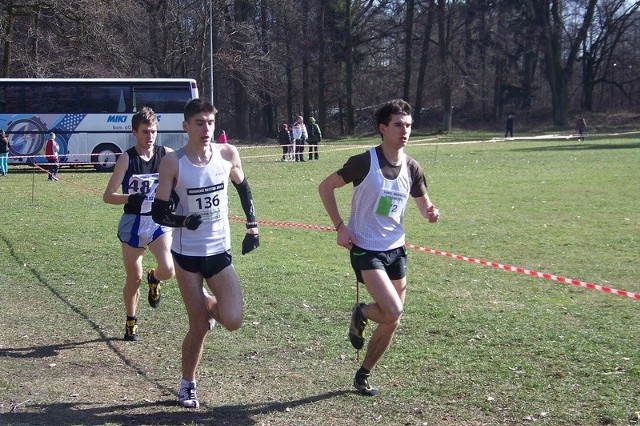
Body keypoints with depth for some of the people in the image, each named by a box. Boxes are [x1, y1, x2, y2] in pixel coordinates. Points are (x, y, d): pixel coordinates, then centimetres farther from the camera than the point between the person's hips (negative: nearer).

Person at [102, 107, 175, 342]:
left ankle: (154, 279, 17)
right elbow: (108, 196, -11)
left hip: (159, 221, 1)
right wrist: (131, 198, -29)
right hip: (133, 224, -1)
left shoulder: (167, 155, -4)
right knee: (134, 279, 8)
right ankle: (131, 321, 32)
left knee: (168, 270, -21)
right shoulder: (127, 158, -9)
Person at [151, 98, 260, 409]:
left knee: (232, 321, -11)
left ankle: (210, 305, 25)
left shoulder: (228, 154, -4)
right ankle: (187, 386, 24)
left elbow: (242, 187, 16)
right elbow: (159, 212, -9)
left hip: (220, 251, 2)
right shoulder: (173, 163, -13)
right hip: (187, 254, -2)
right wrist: (184, 220, -28)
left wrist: (252, 226, 13)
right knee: (199, 327, 1)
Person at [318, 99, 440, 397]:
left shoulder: (412, 168, 0)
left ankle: (363, 377, 30)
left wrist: (430, 213, -11)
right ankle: (360, 314, 13)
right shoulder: (364, 162, -16)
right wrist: (339, 227, -12)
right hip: (365, 249, -6)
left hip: (395, 249, 6)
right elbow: (325, 187, -6)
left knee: (391, 324, 10)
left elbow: (423, 204, 14)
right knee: (392, 312, -22)